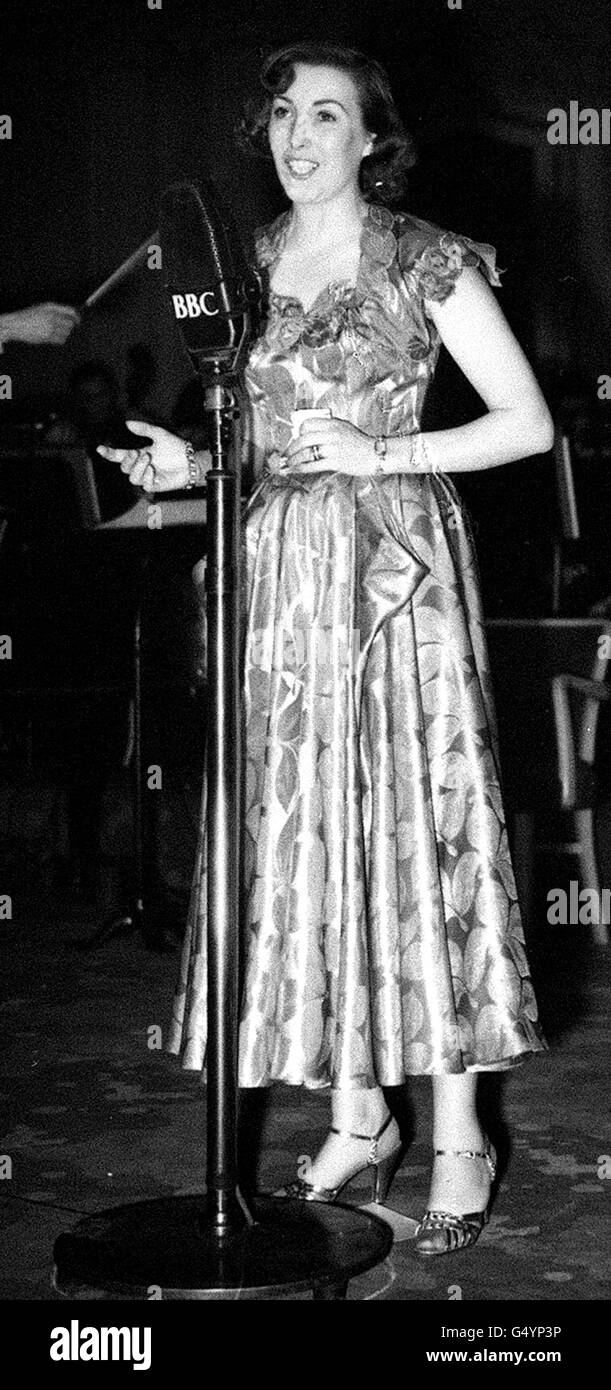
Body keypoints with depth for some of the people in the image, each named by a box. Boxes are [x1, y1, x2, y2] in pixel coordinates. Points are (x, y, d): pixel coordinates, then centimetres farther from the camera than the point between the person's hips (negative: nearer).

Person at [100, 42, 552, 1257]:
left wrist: (378, 454, -12)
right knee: (309, 834, 5)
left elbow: (528, 423, -5)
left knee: (413, 827, -4)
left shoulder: (427, 263, -3)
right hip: (283, 566, 5)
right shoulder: (244, 263, 12)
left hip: (396, 563, -5)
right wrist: (190, 463, -1)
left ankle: (459, 1135, 7)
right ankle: (357, 1118, 17)